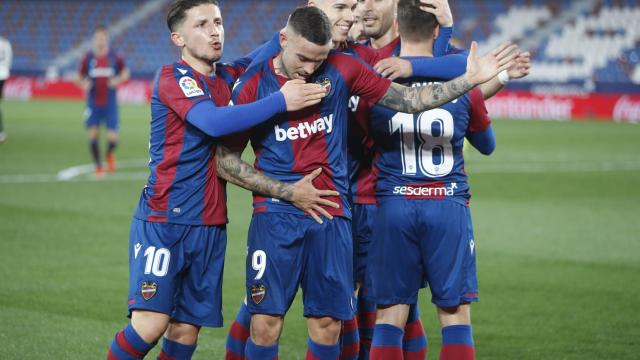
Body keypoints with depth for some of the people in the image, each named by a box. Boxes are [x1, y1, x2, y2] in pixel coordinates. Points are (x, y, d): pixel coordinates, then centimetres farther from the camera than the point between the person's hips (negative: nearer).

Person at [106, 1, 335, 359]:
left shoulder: (227, 78, 12)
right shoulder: (173, 78, -9)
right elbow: (213, 122, -24)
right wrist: (281, 100, -25)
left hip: (210, 228, 6)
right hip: (163, 221, -6)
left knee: (186, 330, 4)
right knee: (150, 325, -16)